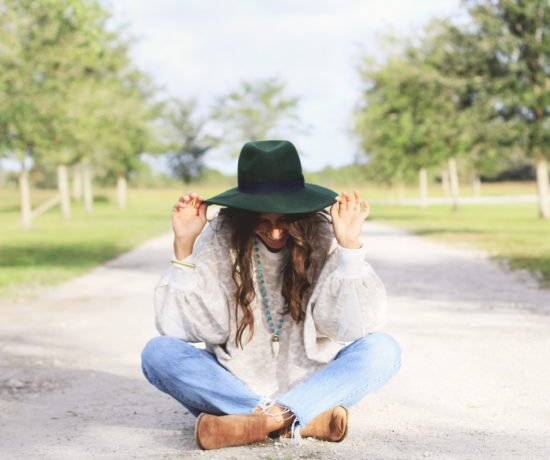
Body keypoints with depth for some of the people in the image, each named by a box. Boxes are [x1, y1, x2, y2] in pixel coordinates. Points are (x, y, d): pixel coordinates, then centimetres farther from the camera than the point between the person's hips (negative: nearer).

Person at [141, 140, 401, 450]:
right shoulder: (220, 239, -9)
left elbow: (353, 326, -19)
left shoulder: (323, 237, -10)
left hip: (310, 385, -1)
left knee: (383, 350, -24)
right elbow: (179, 326, -14)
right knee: (158, 353, -23)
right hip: (236, 386, 1)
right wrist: (184, 247, -22)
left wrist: (350, 246, -27)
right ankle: (308, 420, -31)